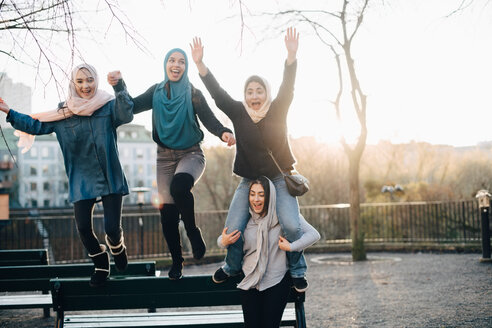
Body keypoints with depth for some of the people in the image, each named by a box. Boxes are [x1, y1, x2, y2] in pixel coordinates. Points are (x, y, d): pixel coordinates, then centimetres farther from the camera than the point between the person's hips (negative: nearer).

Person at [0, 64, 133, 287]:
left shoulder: (108, 106, -4)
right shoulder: (63, 113, 4)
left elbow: (126, 116, -24)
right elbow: (36, 125, 11)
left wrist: (119, 87, -35)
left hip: (110, 178, -2)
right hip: (81, 180, 2)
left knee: (112, 227, -9)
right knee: (83, 227, -5)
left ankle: (117, 247, 31)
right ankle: (100, 264, 24)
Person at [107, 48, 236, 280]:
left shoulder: (192, 94, -6)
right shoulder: (156, 92, 5)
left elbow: (209, 119, -16)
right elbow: (132, 107, -3)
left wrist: (223, 132, -37)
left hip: (191, 154, -3)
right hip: (165, 156, 3)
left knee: (180, 185, -35)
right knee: (167, 211, 0)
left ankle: (193, 232, -13)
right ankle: (176, 261, 15)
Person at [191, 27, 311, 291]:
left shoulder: (278, 111, -5)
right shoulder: (238, 112, -2)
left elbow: (287, 88, -20)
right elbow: (217, 93, -10)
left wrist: (291, 56, -37)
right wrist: (199, 64, -22)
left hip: (280, 178, -1)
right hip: (249, 180, 2)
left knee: (291, 225, -17)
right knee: (232, 229, -5)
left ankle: (297, 270, 6)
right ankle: (232, 266, 25)